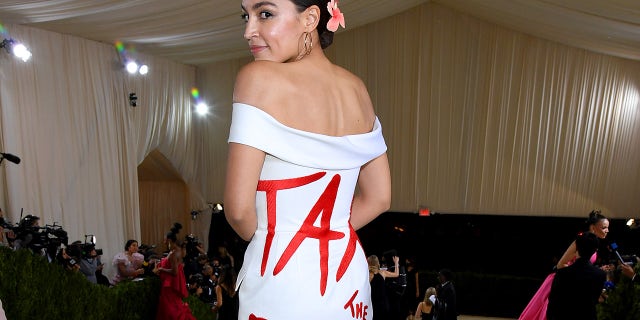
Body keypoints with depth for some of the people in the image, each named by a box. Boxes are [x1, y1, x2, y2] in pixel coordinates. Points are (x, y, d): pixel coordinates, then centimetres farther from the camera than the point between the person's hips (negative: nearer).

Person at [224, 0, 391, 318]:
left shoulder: (258, 78, -17)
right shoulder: (356, 88, 0)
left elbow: (238, 208, -18)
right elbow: (378, 198, 6)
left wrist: (265, 238, 1)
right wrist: (325, 234, 12)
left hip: (283, 281, -5)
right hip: (348, 278, 6)